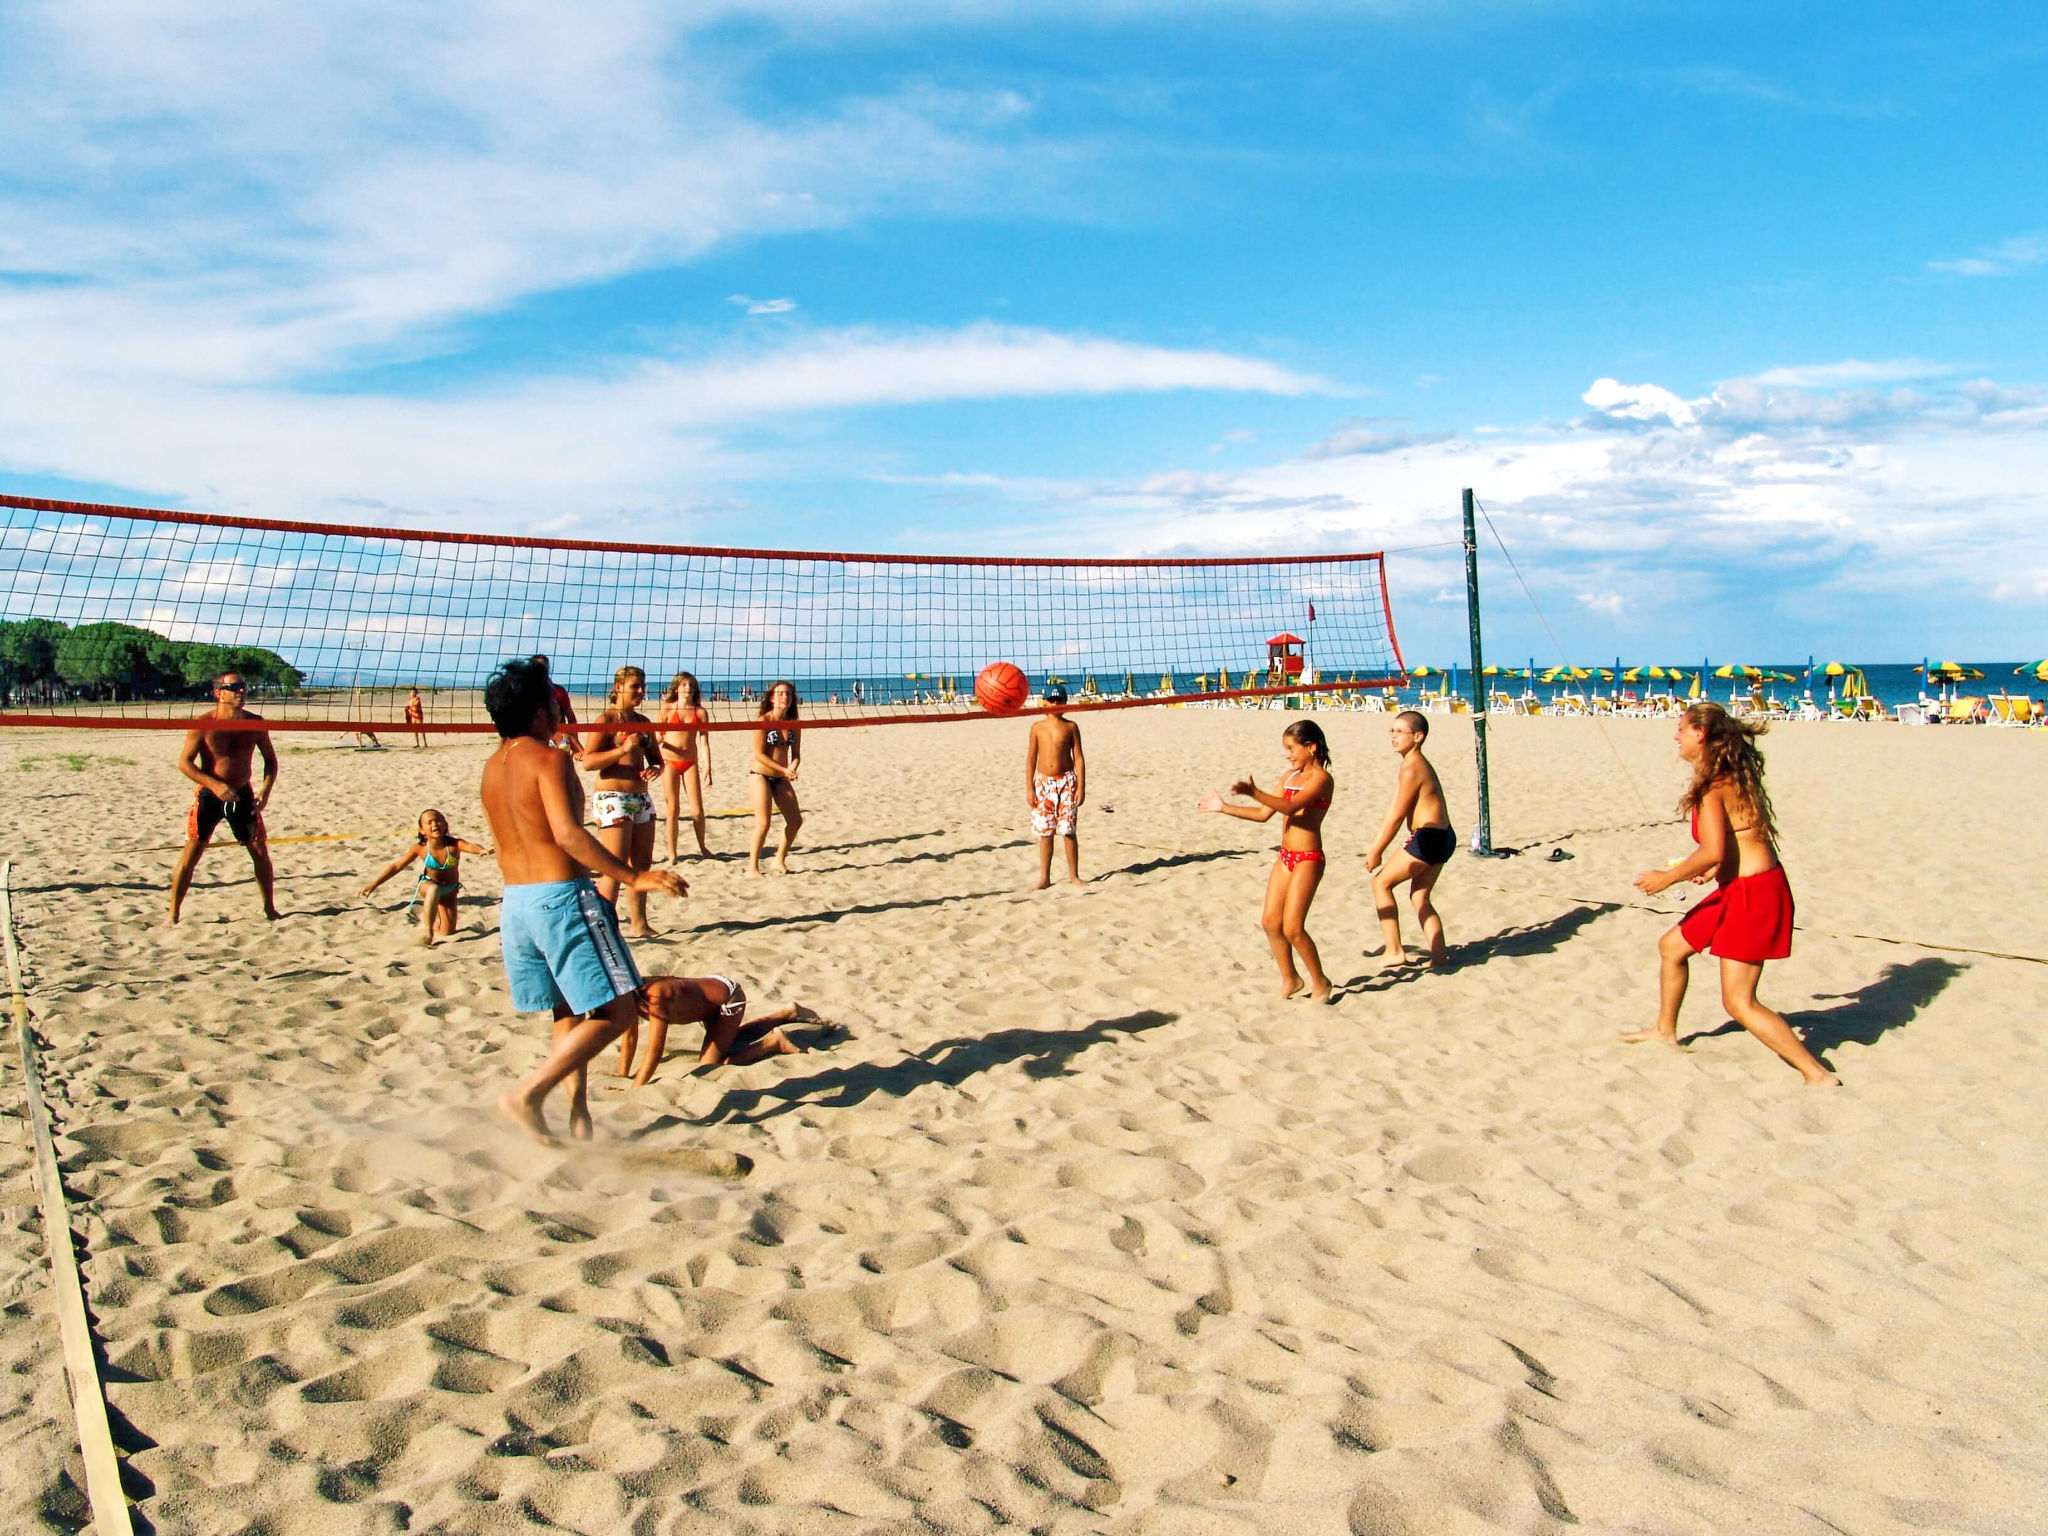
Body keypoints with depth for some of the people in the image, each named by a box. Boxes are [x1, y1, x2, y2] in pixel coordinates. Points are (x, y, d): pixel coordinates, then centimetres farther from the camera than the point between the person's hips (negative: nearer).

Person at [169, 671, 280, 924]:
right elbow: (184, 762, -12)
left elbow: (270, 759, 9)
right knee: (191, 852, -5)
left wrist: (266, 789, -6)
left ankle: (269, 908, 21)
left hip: (242, 794, 3)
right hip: (209, 795, -3)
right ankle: (173, 913, 4)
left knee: (260, 851, 6)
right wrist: (214, 784, -23)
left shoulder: (255, 723, -2)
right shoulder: (204, 724, -12)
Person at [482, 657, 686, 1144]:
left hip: (514, 901, 9)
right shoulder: (549, 759, -12)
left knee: (569, 1012, 19)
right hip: (562, 898, -9)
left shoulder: (492, 767, 13)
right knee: (618, 1009, -3)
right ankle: (529, 1094, -7)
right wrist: (632, 877, -24)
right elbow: (568, 833, -24)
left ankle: (578, 1111, 16)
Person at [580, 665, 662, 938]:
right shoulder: (606, 719, -7)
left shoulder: (643, 722, 14)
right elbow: (588, 760, -15)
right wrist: (622, 749, -24)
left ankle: (639, 925, 20)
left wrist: (655, 769, 0)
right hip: (613, 799, -8)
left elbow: (655, 758, 23)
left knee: (641, 865, 11)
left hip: (641, 799, 8)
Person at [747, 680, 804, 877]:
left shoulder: (793, 724, 3)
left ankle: (780, 860, 24)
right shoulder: (764, 721, -12)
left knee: (796, 820, 6)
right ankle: (752, 867, -2)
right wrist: (784, 769, -20)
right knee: (763, 823, -14)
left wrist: (793, 767, -16)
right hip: (760, 775, -6)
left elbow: (796, 754, 6)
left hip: (781, 779, 6)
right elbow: (759, 754, -16)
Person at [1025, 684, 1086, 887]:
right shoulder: (1037, 727, 5)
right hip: (1043, 782, 1)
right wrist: (1029, 788, 0)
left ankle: (1073, 874, 12)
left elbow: (1078, 758, 1)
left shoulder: (1071, 727, 2)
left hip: (1066, 781, -1)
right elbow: (1031, 758, 6)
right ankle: (1044, 878, 11)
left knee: (1069, 831, 0)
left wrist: (1081, 787, -6)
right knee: (1045, 833, 4)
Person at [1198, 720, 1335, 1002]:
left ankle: (1320, 982, 11)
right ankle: (1289, 979, 22)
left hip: (1308, 860, -8)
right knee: (1270, 921, 6)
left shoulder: (1321, 778, -12)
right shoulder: (1290, 776, 13)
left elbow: (1290, 807, -28)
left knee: (1292, 928, -8)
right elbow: (1264, 814, 15)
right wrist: (1223, 807, 10)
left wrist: (1254, 792, -39)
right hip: (1286, 858, 8)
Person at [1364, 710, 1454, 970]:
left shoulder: (1410, 769, -16)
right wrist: (1376, 846, 17)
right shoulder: (1420, 764, 15)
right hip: (1443, 838, 10)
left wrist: (1376, 852, -7)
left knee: (1381, 881, 2)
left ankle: (1394, 951, 3)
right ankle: (1439, 957, 16)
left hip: (1427, 838, -10)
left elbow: (1396, 816, -16)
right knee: (1420, 897, 16)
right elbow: (1392, 811, 17)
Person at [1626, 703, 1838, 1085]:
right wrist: (1715, 868, 25)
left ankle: (1817, 1074, 0)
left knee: (1739, 1002, -5)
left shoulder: (1711, 785, -19)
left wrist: (1666, 879, -16)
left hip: (1753, 894, -10)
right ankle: (1666, 1030, 38)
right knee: (1671, 947, 22)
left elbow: (1712, 851, -28)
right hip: (1740, 887, 10)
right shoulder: (1734, 774, 10)